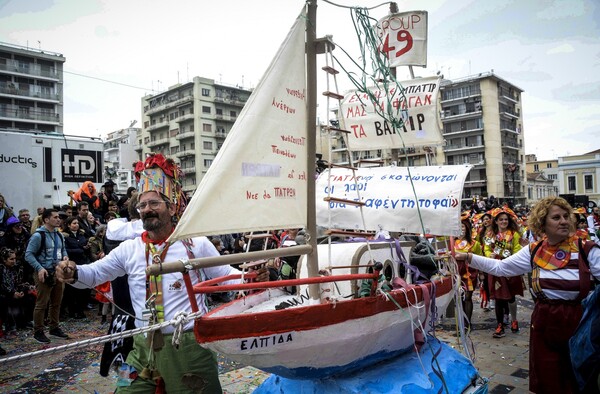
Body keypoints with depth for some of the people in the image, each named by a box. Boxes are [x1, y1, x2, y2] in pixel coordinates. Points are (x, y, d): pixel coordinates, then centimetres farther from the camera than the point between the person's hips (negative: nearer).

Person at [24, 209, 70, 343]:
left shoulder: (59, 234, 10)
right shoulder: (38, 235, -13)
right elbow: (28, 254, -14)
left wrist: (65, 256, 1)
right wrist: (39, 268, -24)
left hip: (58, 273, 7)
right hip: (45, 273, -7)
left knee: (56, 303, 15)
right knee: (41, 304, -1)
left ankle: (54, 328, 28)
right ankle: (38, 332, 12)